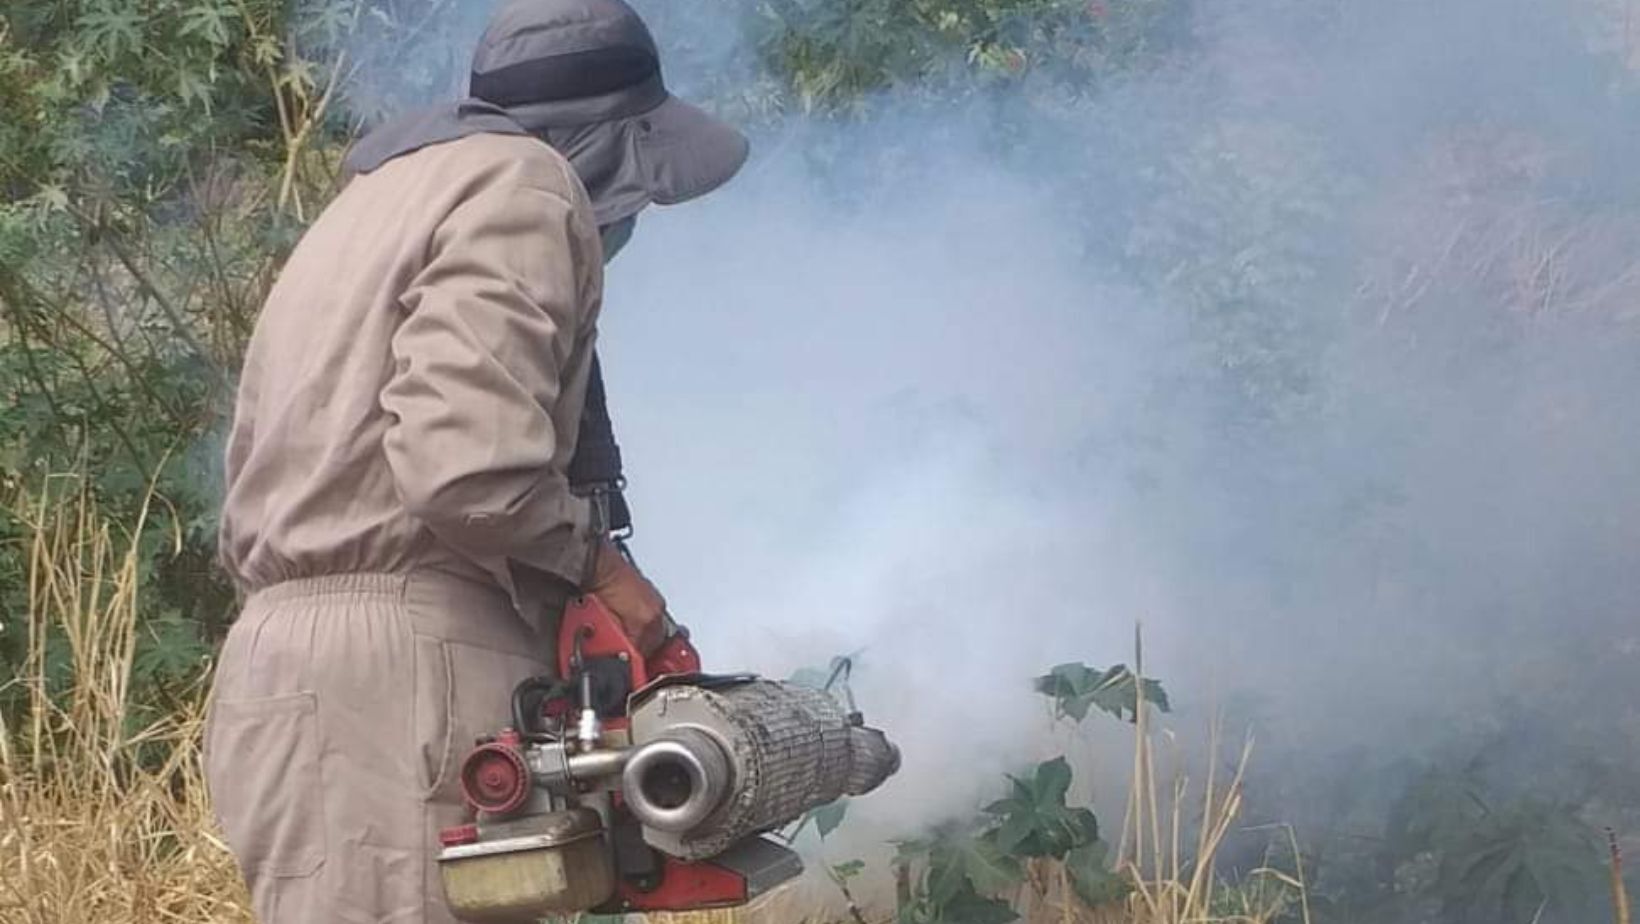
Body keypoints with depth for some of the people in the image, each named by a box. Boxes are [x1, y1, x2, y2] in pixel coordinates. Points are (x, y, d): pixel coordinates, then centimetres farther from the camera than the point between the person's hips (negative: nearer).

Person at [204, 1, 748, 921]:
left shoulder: (377, 205, 26)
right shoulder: (521, 184, -3)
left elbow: (252, 524, 23)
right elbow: (466, 464, -20)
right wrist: (595, 560, -2)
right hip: (401, 686, -9)